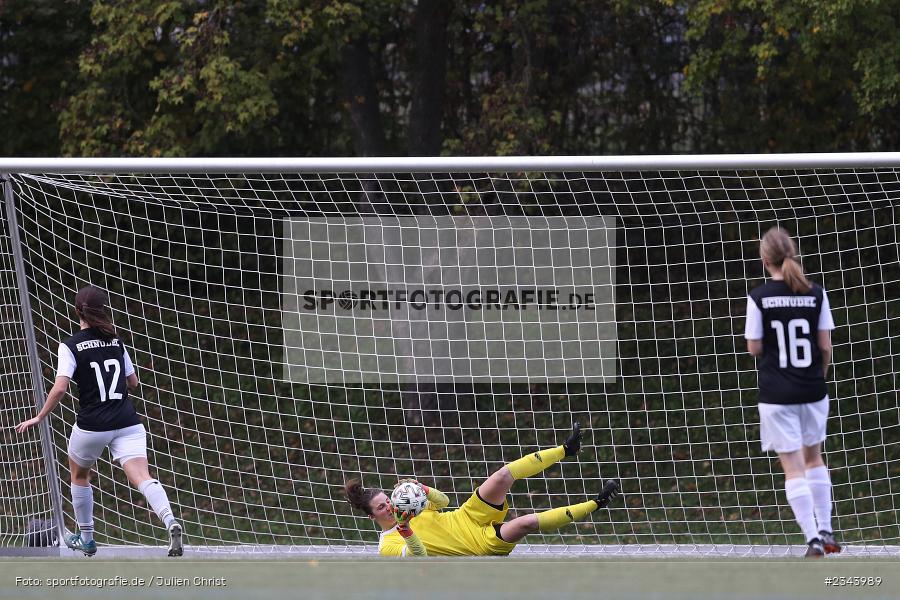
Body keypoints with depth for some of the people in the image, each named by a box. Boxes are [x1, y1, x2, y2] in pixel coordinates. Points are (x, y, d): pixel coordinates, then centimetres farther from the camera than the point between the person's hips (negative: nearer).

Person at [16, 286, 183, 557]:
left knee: (79, 474, 25)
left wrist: (39, 417, -3)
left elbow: (60, 388, -15)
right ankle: (170, 523, -39)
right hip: (127, 423, 2)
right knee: (142, 477, -12)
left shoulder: (71, 346, -5)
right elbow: (133, 383, 17)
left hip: (92, 426, -2)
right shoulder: (116, 342, 9)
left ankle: (86, 538, 35)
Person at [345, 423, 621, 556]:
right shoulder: (388, 547, -14)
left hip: (468, 517, 6)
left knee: (504, 475, -17)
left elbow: (442, 502, 14)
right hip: (481, 544, -6)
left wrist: (421, 490, -7)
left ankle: (566, 449, -4)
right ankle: (595, 504, -16)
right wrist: (406, 531, -45)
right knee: (527, 523, -29)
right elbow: (420, 557, -29)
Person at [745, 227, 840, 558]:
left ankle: (813, 540, -7)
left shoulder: (759, 297, -10)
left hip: (777, 394, -3)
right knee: (814, 458, 23)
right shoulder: (815, 294, -3)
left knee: (793, 468, 0)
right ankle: (826, 531, 24)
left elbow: (754, 348, -6)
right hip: (812, 391, 3)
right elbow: (825, 346, 0)